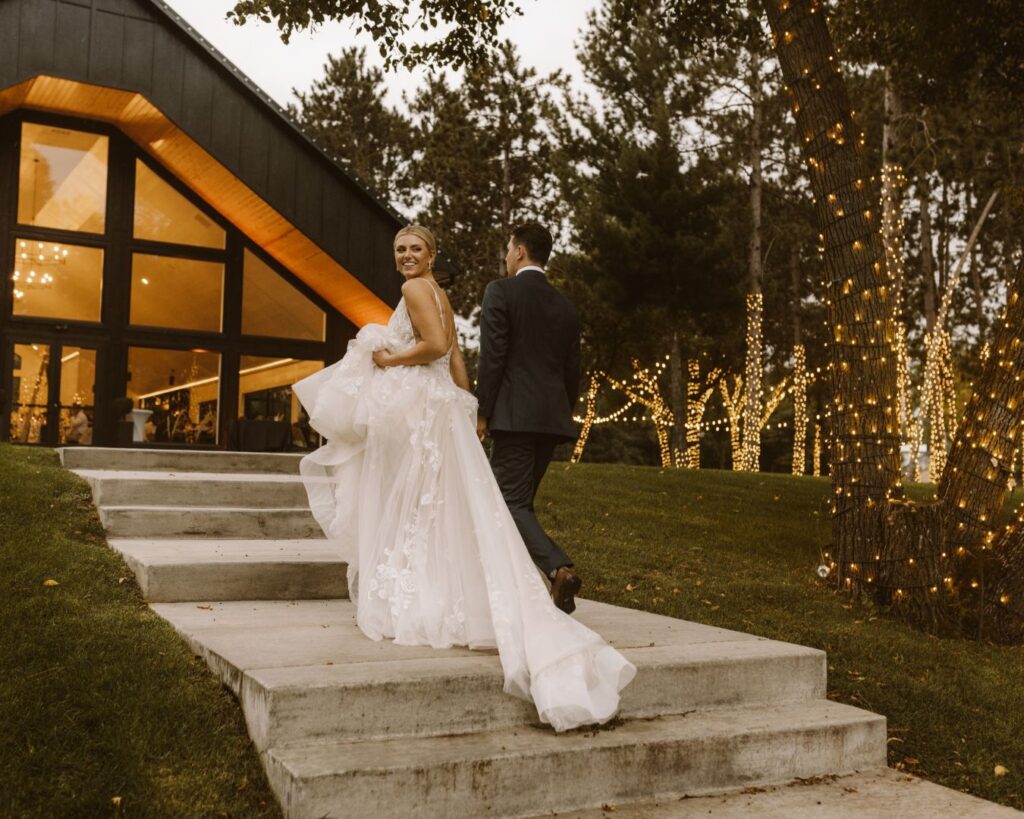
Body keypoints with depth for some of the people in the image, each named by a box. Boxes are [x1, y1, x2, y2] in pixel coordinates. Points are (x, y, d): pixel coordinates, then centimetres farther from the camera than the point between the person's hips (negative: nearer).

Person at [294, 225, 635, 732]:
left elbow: (436, 345, -22)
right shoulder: (439, 295, 20)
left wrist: (387, 359, -10)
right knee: (445, 510, 9)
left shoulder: (415, 289, -8)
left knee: (409, 507, -3)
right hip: (438, 408, 9)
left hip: (416, 408, -9)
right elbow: (455, 359, 18)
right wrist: (465, 410, 18)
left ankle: (410, 607, 2)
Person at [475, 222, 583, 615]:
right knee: (521, 500, 16)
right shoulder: (565, 306, 15)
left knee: (512, 502, -6)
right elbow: (572, 371, 15)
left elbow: (492, 357, -11)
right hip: (552, 417, 7)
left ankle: (559, 568, -24)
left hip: (514, 415, -7)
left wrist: (483, 413, -7)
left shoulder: (500, 291, -4)